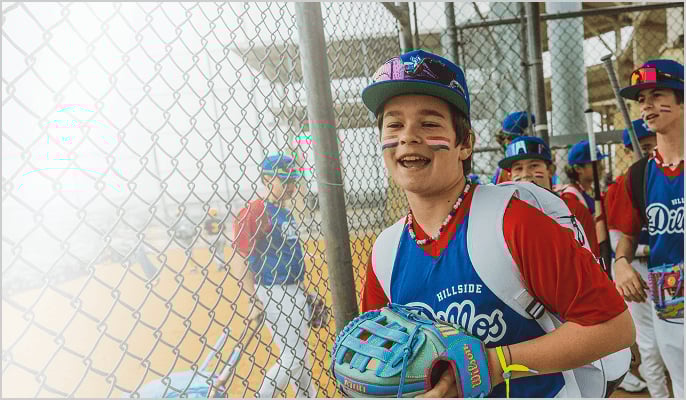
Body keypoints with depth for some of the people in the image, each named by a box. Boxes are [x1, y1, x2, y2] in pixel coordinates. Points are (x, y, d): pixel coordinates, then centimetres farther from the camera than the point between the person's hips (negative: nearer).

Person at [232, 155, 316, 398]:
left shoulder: (286, 213, 10)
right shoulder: (253, 212, -16)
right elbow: (241, 262, -20)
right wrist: (256, 300, -25)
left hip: (295, 291, 9)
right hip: (272, 294, -9)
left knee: (301, 347, 20)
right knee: (292, 355, -5)